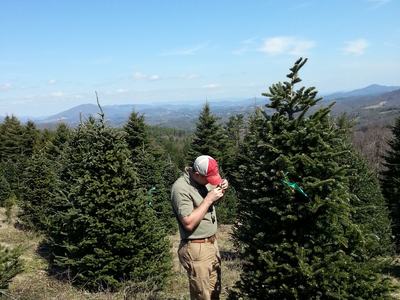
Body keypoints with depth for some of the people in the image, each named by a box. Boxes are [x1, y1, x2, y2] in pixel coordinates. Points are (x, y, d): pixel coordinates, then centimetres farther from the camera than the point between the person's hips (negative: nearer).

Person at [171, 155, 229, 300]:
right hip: (197, 249, -8)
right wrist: (208, 199, -24)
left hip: (212, 243, 8)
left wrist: (220, 188, -3)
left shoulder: (203, 179, 2)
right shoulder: (181, 188, -22)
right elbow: (189, 223, -26)